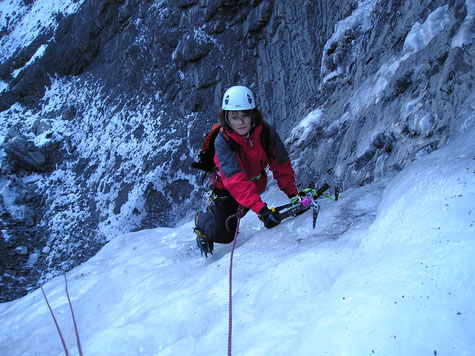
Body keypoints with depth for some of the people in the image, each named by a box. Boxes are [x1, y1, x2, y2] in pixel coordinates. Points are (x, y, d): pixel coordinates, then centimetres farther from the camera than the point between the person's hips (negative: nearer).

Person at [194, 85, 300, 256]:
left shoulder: (266, 131, -25)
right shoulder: (222, 141, -34)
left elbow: (281, 164, -14)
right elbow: (236, 179, -45)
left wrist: (292, 192, -21)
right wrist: (261, 208, -55)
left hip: (256, 183, 4)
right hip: (226, 189, -4)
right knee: (224, 235, -3)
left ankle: (216, 210, 53)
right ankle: (202, 220, 27)